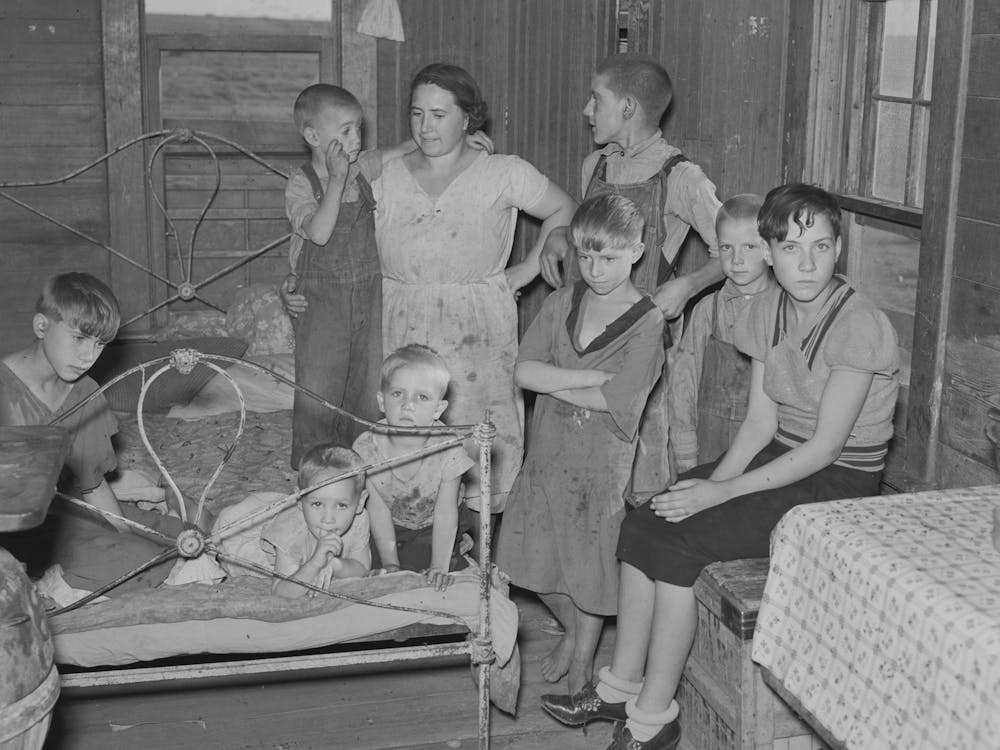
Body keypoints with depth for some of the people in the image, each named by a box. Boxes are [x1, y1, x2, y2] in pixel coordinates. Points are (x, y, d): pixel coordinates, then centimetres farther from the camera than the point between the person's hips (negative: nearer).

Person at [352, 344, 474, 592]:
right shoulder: (367, 447, -23)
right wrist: (390, 564, -21)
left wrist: (439, 567, -29)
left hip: (431, 531, -2)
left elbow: (445, 513, -24)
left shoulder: (448, 449, -27)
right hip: (389, 531, 2)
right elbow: (379, 511, -18)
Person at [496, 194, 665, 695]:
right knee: (540, 554, 13)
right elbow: (523, 372, -8)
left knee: (593, 560, 6)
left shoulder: (647, 321, -12)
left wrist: (554, 383, -11)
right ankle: (570, 630, 42)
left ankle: (583, 657, 31)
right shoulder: (562, 303, 2)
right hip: (549, 447, 5)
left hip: (604, 458, -5)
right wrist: (591, 377, -17)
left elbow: (616, 401, -21)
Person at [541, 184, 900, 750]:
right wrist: (712, 479, -12)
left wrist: (723, 491, -21)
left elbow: (824, 447, -21)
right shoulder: (768, 311, 3)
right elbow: (761, 422, 4)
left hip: (839, 486, -7)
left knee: (682, 543, -21)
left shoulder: (860, 326, -20)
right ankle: (623, 685, 3)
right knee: (644, 523, -9)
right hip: (781, 459, 7)